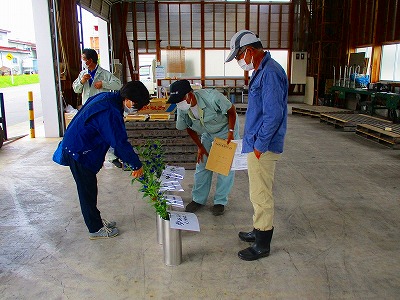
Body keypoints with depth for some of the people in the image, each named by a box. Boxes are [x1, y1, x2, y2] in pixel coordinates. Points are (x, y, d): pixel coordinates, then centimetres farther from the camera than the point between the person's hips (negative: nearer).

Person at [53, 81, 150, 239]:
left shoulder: (108, 97, 2)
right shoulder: (110, 111, -29)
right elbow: (120, 142, -25)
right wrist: (137, 165, -13)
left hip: (76, 146, 10)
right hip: (78, 152, -10)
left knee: (89, 188, 19)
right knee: (87, 190, 3)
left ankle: (96, 220, 34)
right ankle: (96, 229, 17)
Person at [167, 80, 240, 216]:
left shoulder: (211, 96, -37)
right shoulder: (181, 109, -21)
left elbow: (231, 111, -20)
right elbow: (189, 128, -2)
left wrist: (231, 132, -24)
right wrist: (200, 147, -2)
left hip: (226, 129, -4)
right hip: (208, 134, 4)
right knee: (202, 165, 3)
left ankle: (220, 201, 10)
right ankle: (198, 199, 18)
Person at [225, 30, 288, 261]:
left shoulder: (270, 72, -19)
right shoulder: (262, 70, 13)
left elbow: (273, 114, -24)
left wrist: (260, 145, -19)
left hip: (263, 147, -10)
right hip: (258, 143, 10)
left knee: (261, 195, 0)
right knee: (259, 193, 20)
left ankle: (262, 245, 14)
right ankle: (259, 231, 36)